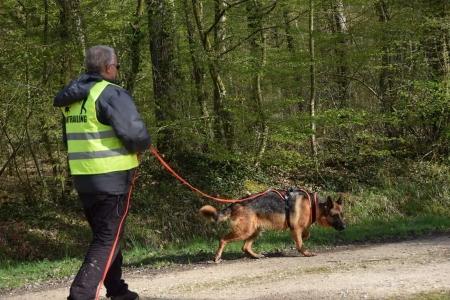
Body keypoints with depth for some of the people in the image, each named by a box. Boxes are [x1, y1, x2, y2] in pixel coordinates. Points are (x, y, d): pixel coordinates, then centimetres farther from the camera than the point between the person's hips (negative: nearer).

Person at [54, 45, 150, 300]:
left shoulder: (73, 98, 12)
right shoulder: (111, 94, -14)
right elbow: (136, 134, -21)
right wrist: (143, 145, 0)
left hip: (82, 177, 8)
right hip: (112, 178, -8)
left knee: (104, 235, 21)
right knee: (108, 240, -2)